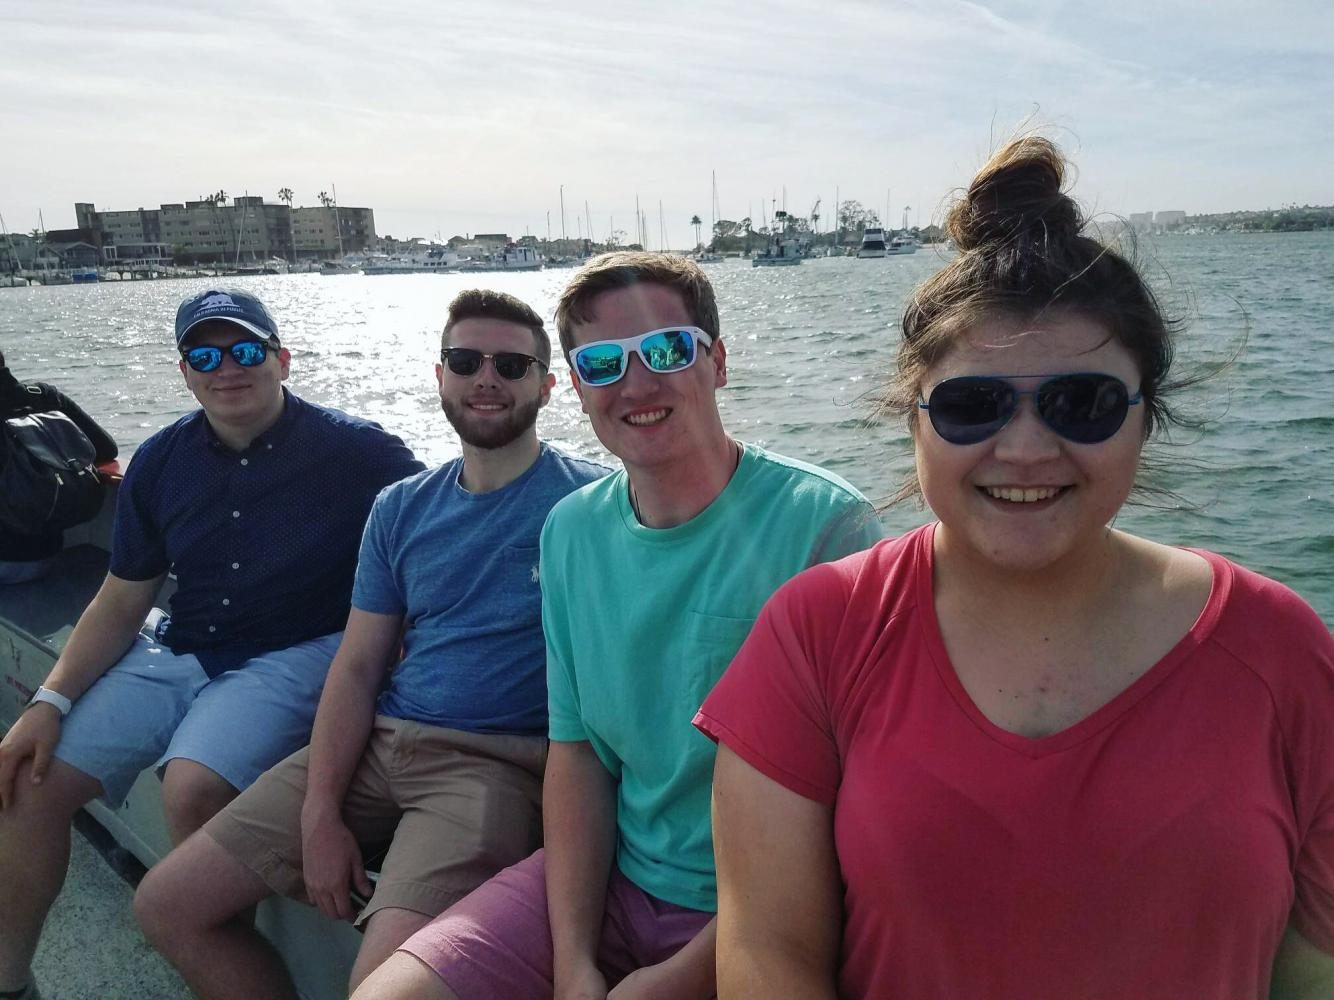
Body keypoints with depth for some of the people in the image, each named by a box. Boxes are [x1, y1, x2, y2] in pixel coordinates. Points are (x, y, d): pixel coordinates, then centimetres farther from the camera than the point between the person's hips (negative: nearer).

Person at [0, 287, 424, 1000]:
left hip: (293, 655, -6)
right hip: (177, 651, 6)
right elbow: (120, 602, 11)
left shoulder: (353, 450, -9)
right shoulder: (160, 462, 7)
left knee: (193, 787, -30)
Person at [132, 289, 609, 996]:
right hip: (380, 743, 6)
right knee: (166, 906, 5)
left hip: (499, 759, -5)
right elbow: (357, 667, 9)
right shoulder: (401, 508, 12)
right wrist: (320, 813, -2)